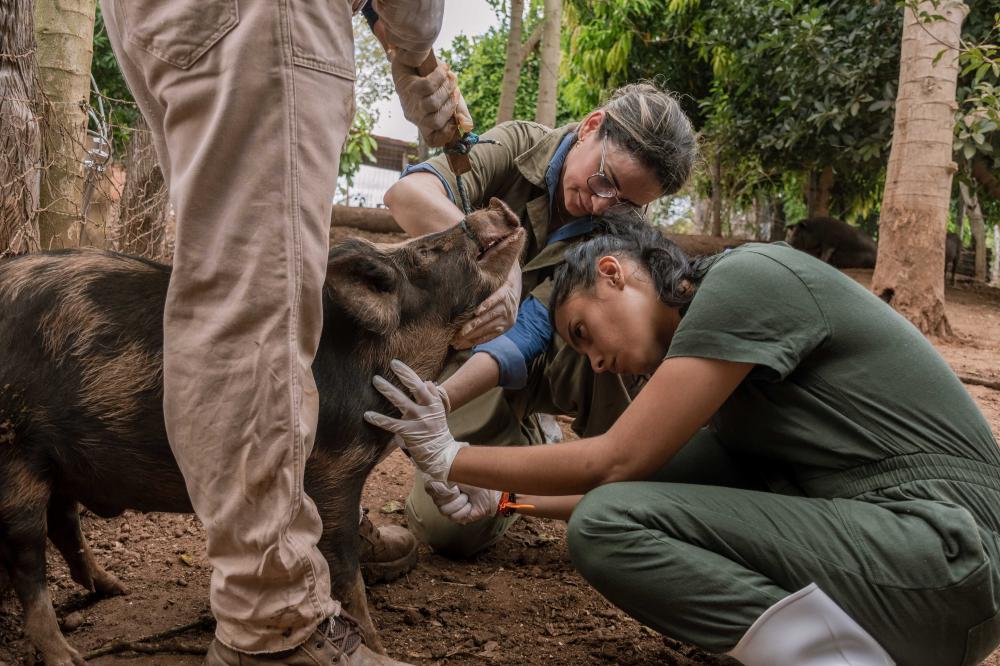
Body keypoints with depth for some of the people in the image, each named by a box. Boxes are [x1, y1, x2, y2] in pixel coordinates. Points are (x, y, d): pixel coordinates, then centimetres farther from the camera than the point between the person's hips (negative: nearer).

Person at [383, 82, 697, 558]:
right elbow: (407, 194, -35)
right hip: (464, 345, -1)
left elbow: (529, 331, -29)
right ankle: (523, 445, 15)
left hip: (533, 365, 1)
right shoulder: (518, 145, -18)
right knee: (454, 527, -18)